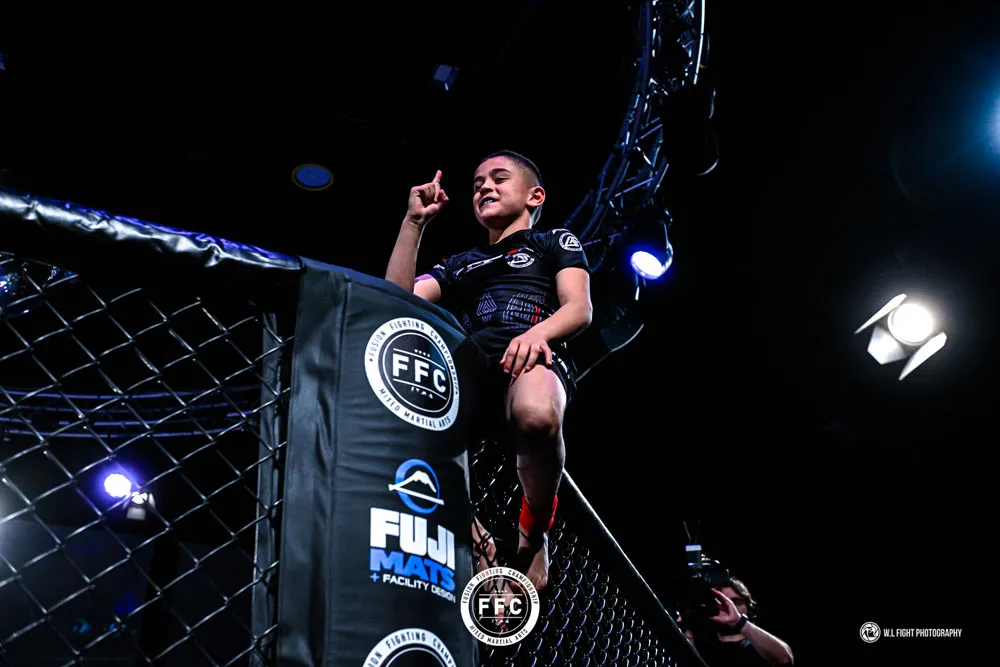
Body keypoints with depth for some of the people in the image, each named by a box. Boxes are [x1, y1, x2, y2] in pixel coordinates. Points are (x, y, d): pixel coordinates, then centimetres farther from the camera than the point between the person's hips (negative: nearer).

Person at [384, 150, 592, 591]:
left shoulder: (556, 242, 24)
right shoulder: (459, 264, 34)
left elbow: (579, 308, 6)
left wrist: (537, 331, -17)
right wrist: (415, 221, 17)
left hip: (532, 361, -4)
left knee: (537, 415, -41)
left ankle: (533, 537, -12)